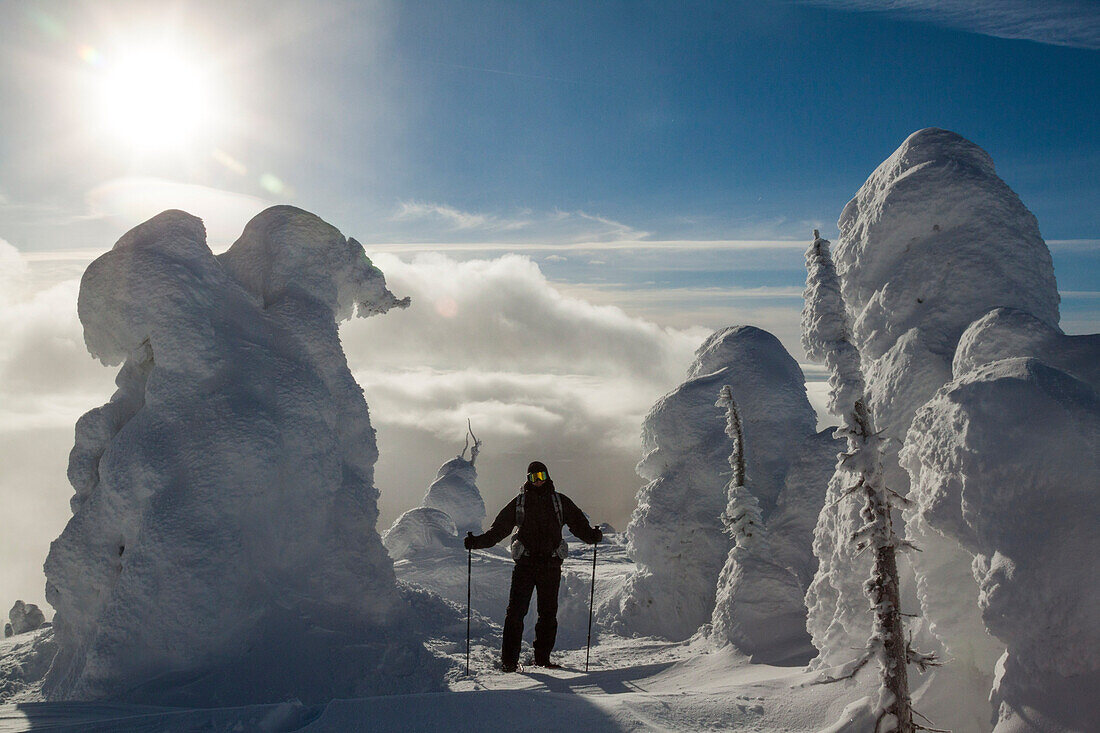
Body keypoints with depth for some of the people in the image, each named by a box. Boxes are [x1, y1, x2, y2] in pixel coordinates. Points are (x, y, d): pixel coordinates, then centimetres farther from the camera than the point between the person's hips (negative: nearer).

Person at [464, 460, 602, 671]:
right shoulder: (519, 502, 10)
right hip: (525, 562, -1)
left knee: (548, 613, 4)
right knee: (516, 611, -6)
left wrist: (592, 535, -13)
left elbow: (578, 524, 7)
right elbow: (498, 529, 9)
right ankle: (509, 659, 0)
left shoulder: (560, 501, 11)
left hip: (550, 564, 1)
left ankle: (542, 657, 15)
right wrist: (477, 541, -3)